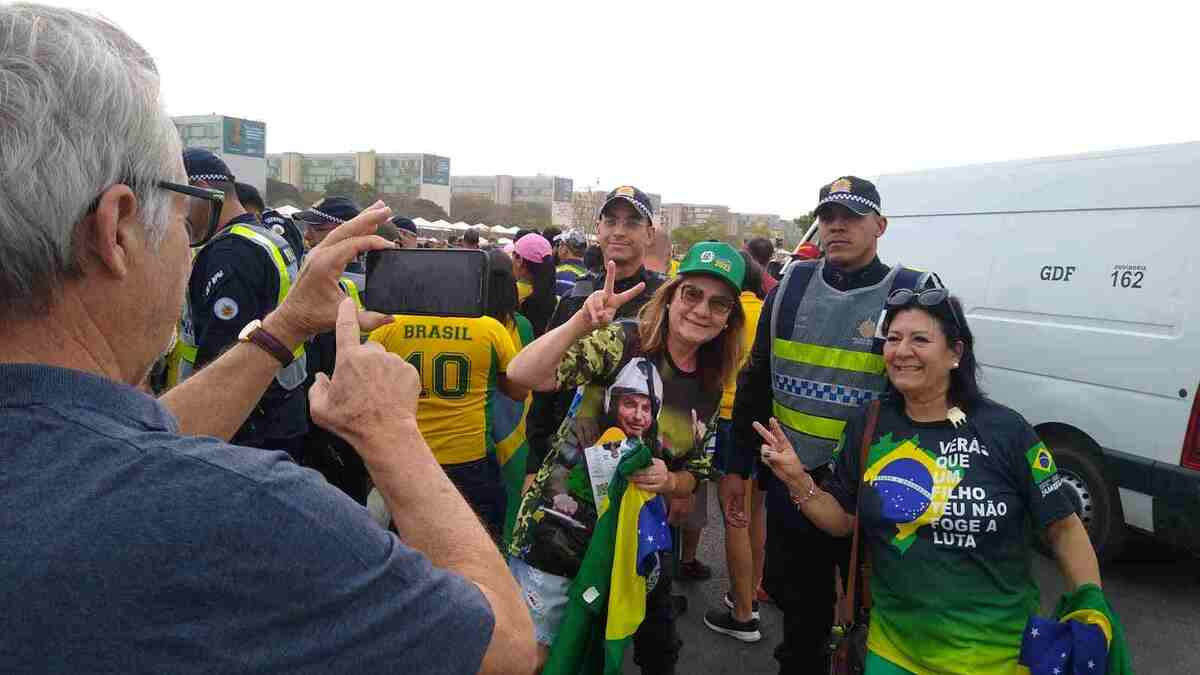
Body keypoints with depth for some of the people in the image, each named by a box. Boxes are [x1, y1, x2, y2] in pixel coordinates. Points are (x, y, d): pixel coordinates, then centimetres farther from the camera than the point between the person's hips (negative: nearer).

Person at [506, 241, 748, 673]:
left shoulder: (710, 390, 3)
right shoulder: (623, 342, -14)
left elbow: (694, 474, 12)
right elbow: (522, 375, -27)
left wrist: (669, 482, -10)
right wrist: (581, 321, -41)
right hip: (557, 533, -5)